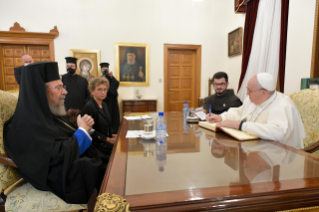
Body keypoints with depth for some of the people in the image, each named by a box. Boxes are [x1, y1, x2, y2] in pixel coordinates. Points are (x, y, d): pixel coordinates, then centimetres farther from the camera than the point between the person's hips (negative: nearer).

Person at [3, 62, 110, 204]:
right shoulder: (29, 123, -19)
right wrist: (82, 130, -13)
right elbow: (62, 156, -26)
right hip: (71, 180, -9)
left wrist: (85, 127, -5)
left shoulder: (50, 114, 10)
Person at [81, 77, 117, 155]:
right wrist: (108, 139, -16)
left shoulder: (104, 105, 11)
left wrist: (113, 135, 0)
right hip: (97, 144, -8)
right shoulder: (88, 107, -14)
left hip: (107, 142, 8)